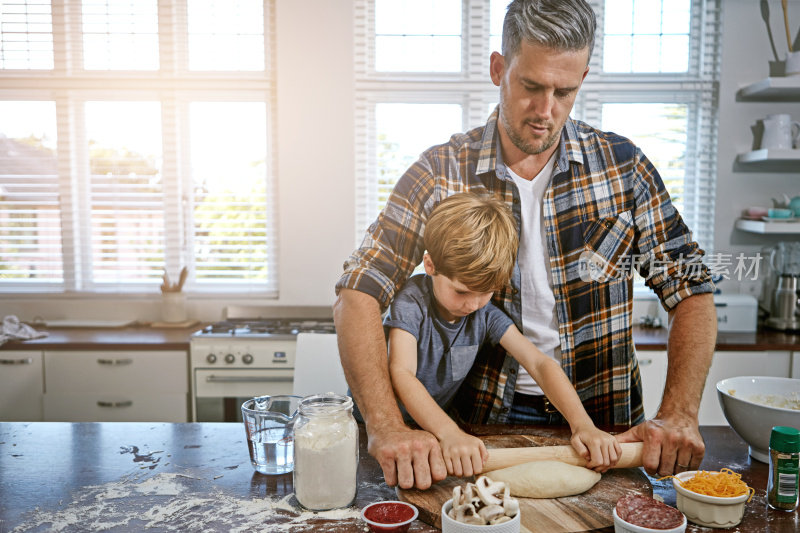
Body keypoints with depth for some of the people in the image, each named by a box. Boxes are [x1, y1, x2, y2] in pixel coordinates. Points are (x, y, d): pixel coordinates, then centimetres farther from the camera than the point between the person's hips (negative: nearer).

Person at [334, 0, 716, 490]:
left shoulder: (624, 166, -3)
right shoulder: (444, 173, -8)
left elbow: (691, 291, 0)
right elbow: (359, 294, -15)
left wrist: (679, 415, -15)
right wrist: (388, 429, -28)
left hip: (599, 418, 2)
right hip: (481, 420, -1)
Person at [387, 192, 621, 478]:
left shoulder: (486, 313, -7)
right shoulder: (412, 299, -22)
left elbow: (540, 363, -11)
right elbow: (401, 373, -34)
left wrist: (583, 424, -27)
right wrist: (449, 433, -50)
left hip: (440, 421, 4)